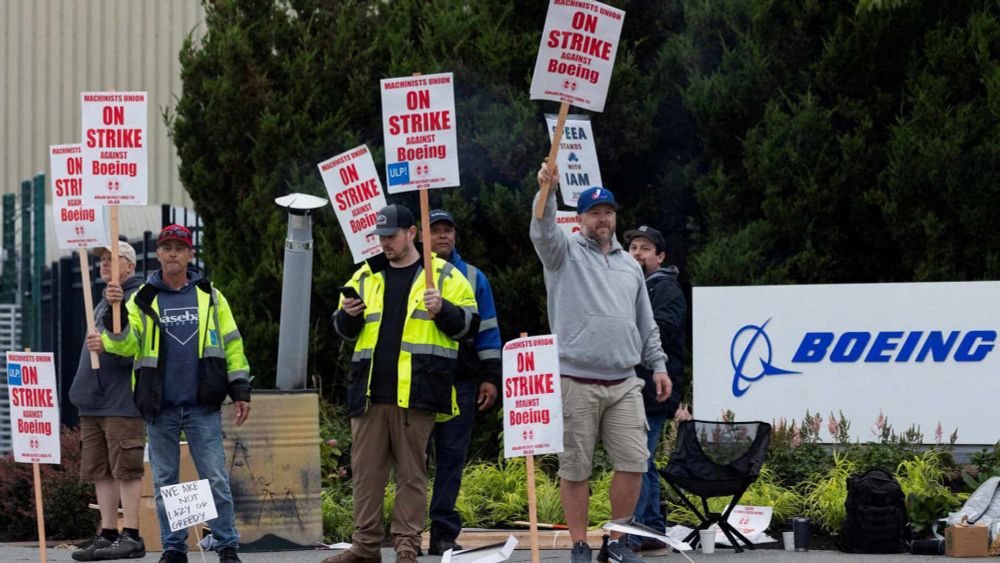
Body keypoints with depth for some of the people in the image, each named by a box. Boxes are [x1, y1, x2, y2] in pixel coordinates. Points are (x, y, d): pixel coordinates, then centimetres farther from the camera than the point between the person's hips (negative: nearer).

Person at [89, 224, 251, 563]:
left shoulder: (209, 296, 8)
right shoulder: (143, 299, 7)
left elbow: (231, 344, 9)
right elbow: (126, 344, -4)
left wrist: (240, 391, 4)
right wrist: (115, 312, -21)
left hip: (203, 407, -1)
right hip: (160, 408, 1)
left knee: (216, 480, -4)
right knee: (165, 482, 6)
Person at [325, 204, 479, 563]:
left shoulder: (444, 276, 6)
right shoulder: (365, 277, 17)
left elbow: (468, 324, 3)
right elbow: (343, 331, 20)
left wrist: (442, 310, -15)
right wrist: (348, 315, -2)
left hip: (416, 394, -4)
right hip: (370, 393, 4)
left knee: (412, 472, -1)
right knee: (366, 471, 4)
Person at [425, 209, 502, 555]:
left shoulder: (473, 278, 14)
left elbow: (487, 331, 15)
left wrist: (490, 377, 6)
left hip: (460, 381, 2)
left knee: (452, 457, 1)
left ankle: (444, 533, 3)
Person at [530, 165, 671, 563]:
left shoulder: (629, 265, 19)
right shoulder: (566, 253, 5)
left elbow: (646, 324, 24)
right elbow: (542, 231, -17)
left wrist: (658, 365, 16)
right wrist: (546, 191, -35)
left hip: (624, 384, 4)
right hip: (576, 382, -4)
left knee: (633, 463, -2)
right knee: (575, 469, -1)